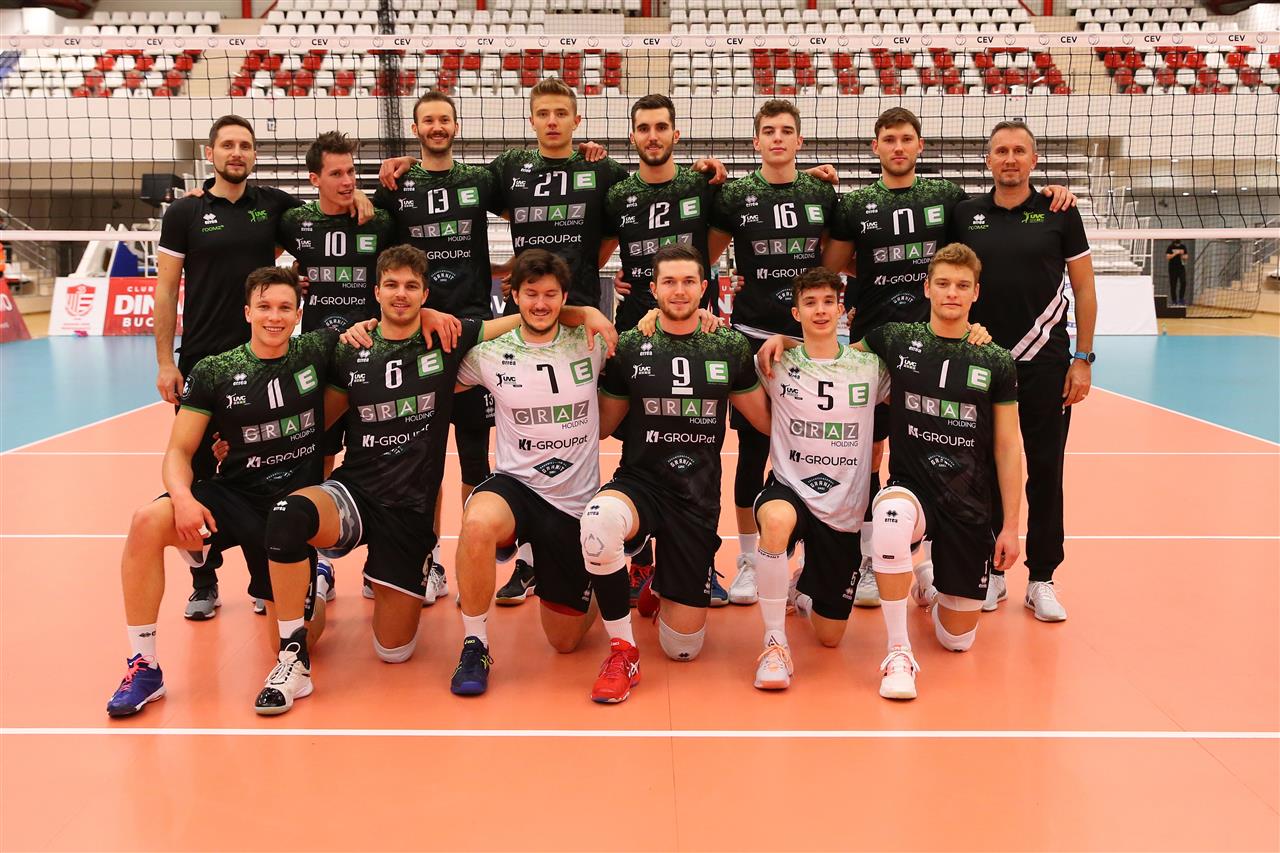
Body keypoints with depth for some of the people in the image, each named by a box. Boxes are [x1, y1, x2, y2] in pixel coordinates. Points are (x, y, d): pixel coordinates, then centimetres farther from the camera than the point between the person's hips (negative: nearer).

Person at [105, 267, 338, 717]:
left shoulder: (317, 352, -1)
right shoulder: (213, 372, -3)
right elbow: (179, 451, -2)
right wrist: (183, 496, -23)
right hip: (232, 496, 0)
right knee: (149, 520, -31)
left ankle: (315, 579, 39)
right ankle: (143, 666, -19)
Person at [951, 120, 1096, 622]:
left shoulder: (1059, 214, 1)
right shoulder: (965, 215, 4)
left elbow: (1084, 289, 3)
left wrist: (1083, 359, -2)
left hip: (1045, 365, -1)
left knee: (1045, 473, 4)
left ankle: (1042, 580, 14)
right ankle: (992, 572, 21)